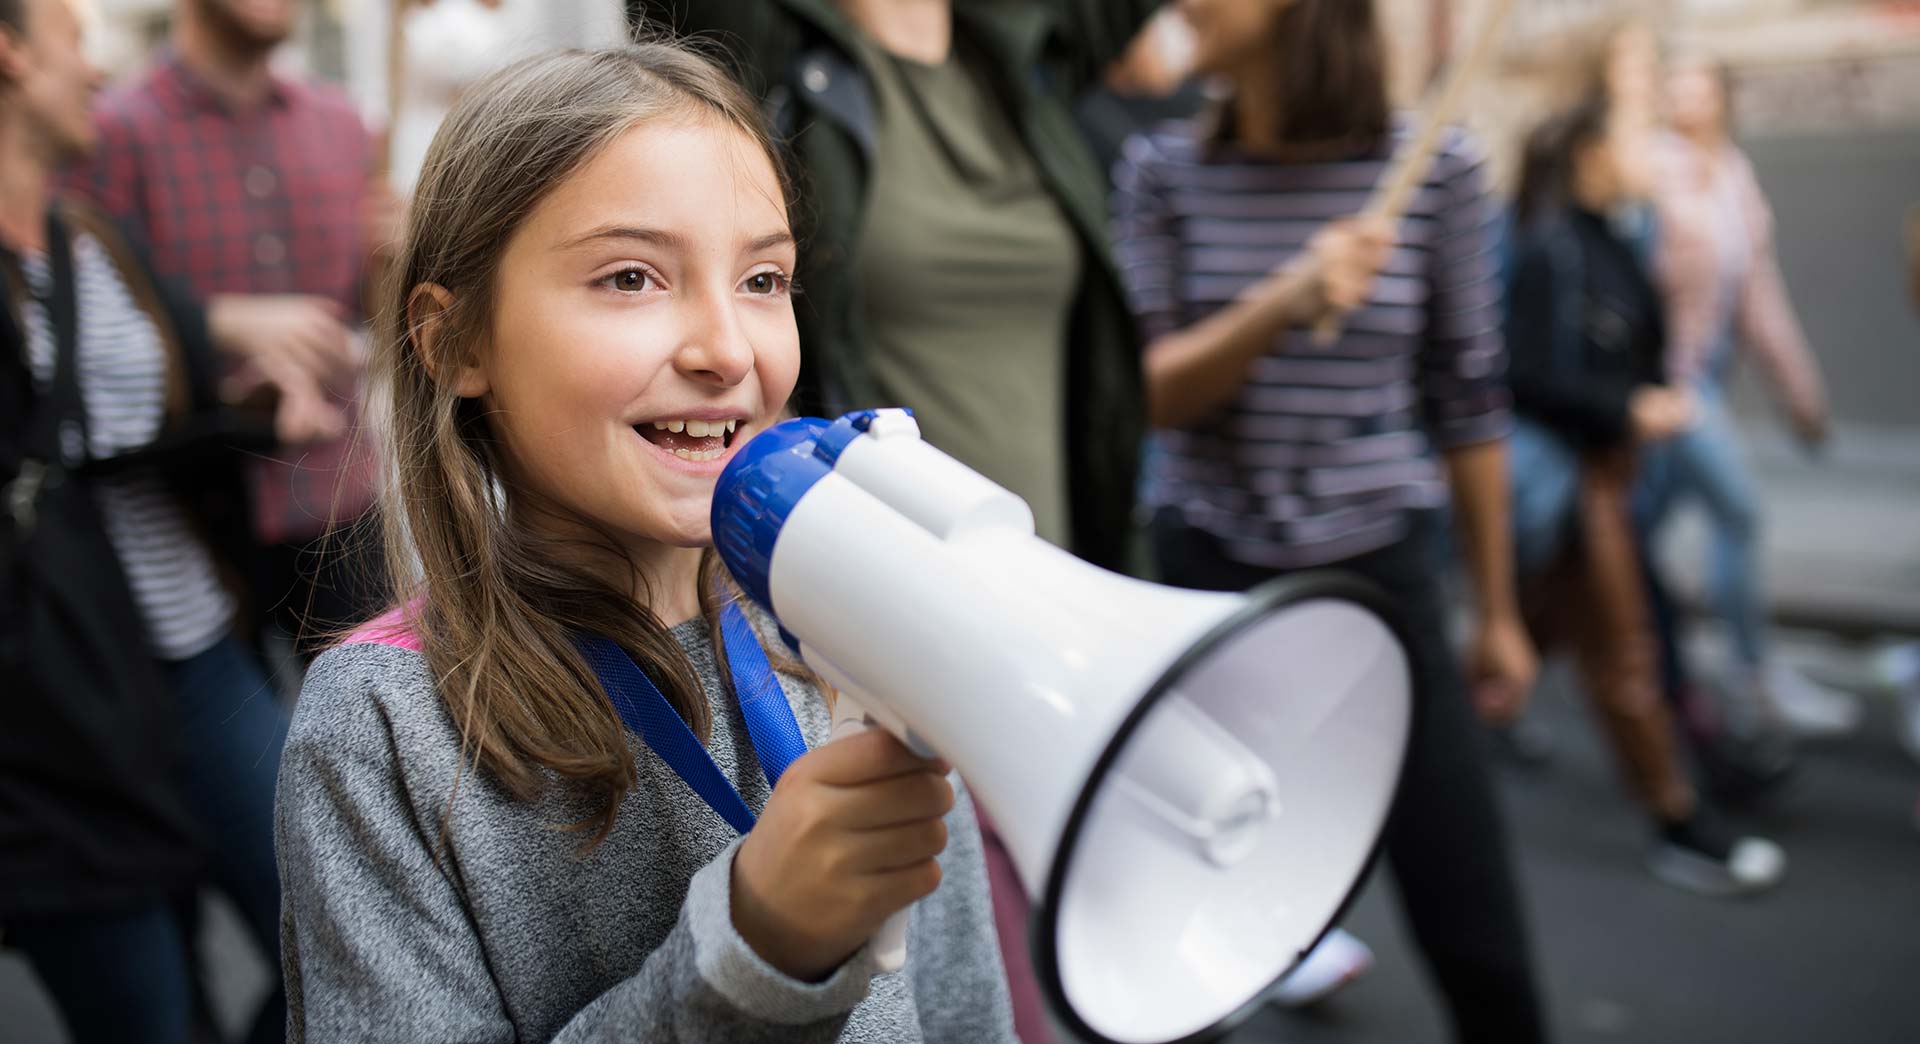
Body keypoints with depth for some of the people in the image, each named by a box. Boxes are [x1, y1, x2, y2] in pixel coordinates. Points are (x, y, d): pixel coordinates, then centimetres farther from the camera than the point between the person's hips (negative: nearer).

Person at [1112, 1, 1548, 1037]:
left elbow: (1468, 404, 2)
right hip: (1208, 573, 1)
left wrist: (1498, 613, 8)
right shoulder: (1162, 171, -1)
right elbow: (1150, 393, -6)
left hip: (1381, 571, -1)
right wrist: (1284, 303, -24)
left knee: (1474, 934, 1)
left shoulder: (1438, 171, -4)